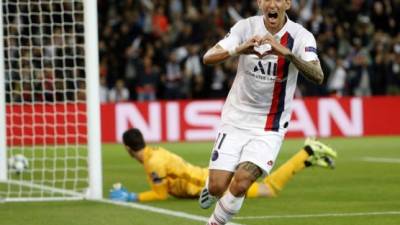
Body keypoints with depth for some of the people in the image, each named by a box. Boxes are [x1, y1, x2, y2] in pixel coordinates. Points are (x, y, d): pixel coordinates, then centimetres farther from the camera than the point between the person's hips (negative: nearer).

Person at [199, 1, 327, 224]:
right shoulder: (246, 27, -7)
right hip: (236, 120, 1)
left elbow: (317, 76, -28)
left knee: (240, 184, -19)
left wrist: (287, 53, -43)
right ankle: (210, 189, 32)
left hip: (270, 128, -1)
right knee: (217, 187, -5)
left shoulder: (301, 36, -11)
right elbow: (208, 57, -18)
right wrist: (238, 49, -38)